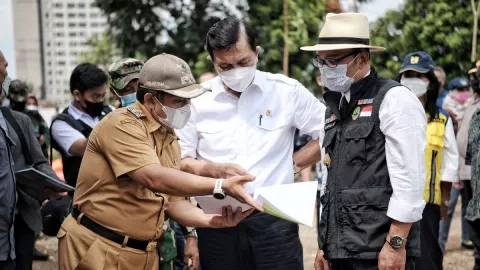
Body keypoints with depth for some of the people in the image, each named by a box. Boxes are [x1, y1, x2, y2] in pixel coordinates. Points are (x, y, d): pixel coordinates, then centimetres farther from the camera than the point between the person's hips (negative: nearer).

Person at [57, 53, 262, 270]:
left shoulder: (170, 139, 9)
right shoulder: (122, 125, -16)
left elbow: (173, 201, 7)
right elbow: (154, 178, -28)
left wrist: (211, 219, -12)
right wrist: (221, 186, -34)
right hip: (98, 250, -7)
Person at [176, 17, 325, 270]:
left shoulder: (287, 91, -2)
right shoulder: (197, 100, 1)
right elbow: (180, 160, 5)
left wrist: (293, 164, -2)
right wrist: (212, 169, -13)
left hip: (273, 218, -1)